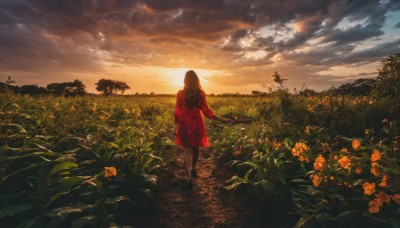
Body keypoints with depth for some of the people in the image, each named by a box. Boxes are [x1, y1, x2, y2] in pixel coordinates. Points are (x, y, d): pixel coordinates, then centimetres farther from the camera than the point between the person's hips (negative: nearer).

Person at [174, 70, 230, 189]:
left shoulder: (180, 94, -4)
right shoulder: (201, 93, -4)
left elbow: (177, 112, -3)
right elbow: (206, 110, -5)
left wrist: (176, 126, 5)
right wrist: (220, 119, 4)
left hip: (185, 123, -1)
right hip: (197, 123, 1)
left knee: (187, 150, 5)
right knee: (195, 148, 20)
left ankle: (189, 176, -5)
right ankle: (193, 169, 41)